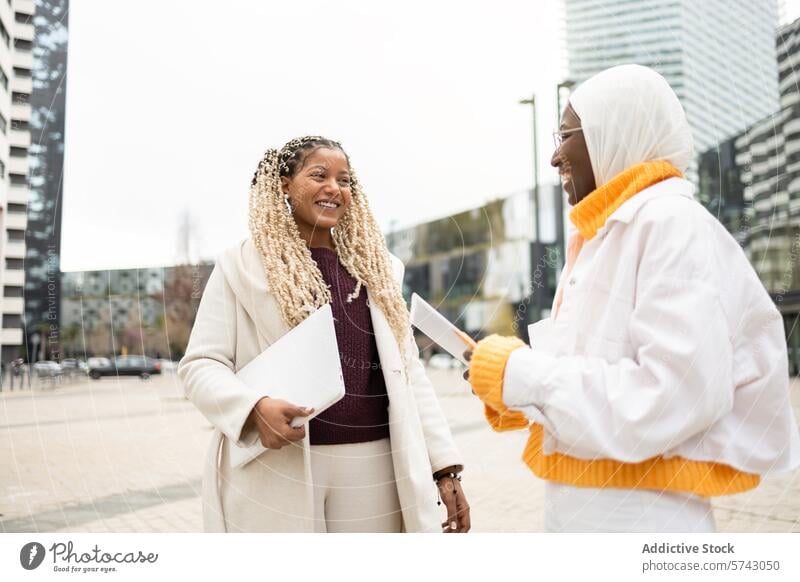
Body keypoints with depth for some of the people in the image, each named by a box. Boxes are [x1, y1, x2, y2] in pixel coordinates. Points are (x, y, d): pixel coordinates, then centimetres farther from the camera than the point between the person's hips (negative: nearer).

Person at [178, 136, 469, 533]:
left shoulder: (375, 268, 12)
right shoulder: (243, 264, 1)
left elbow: (408, 372, 11)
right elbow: (200, 363, -2)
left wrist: (445, 466, 5)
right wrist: (254, 407, -22)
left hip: (374, 470, 4)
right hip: (277, 469, -3)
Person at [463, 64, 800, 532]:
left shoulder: (672, 223, -14)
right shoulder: (603, 238, 12)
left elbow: (674, 395, -24)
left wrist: (524, 376, -18)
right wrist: (519, 394, 1)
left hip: (638, 515, -8)